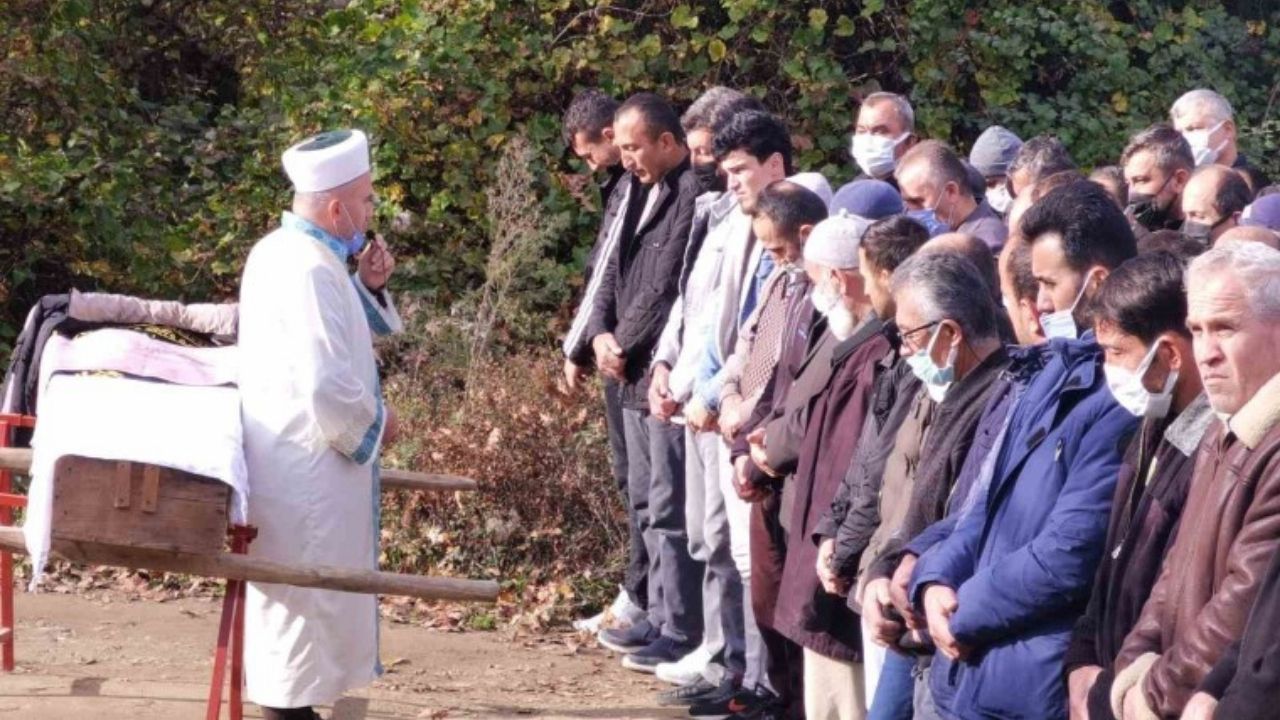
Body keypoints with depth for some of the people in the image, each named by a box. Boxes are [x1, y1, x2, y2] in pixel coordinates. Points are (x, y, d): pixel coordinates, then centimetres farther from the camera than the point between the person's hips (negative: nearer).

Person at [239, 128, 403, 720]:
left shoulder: (281, 251, 8)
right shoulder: (309, 269, -23)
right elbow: (327, 386, -27)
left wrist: (366, 287, 5)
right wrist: (376, 422, -11)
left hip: (287, 465, 10)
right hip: (307, 469, -10)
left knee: (290, 603, 19)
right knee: (306, 599, -1)